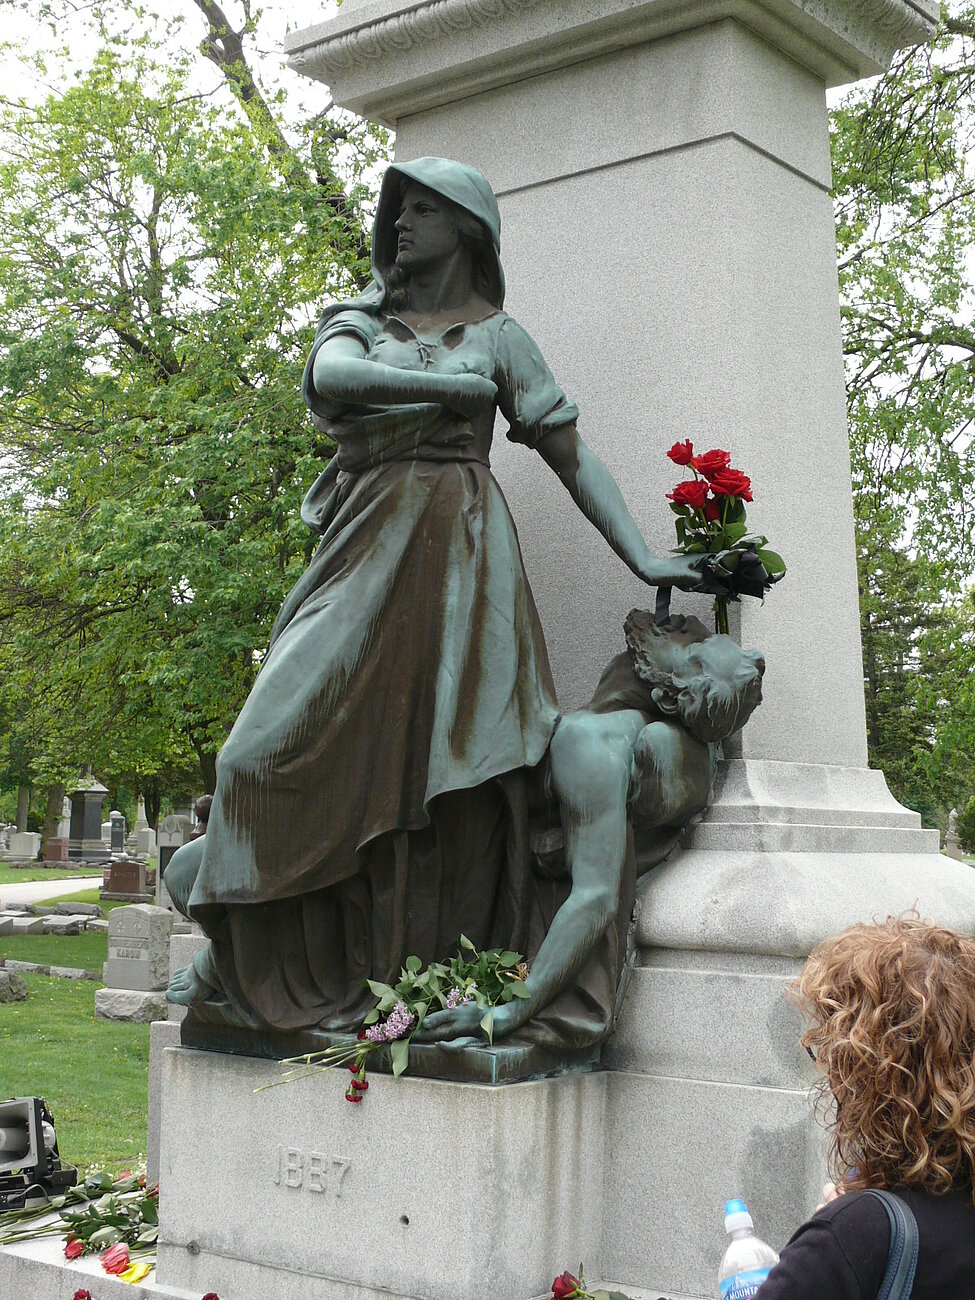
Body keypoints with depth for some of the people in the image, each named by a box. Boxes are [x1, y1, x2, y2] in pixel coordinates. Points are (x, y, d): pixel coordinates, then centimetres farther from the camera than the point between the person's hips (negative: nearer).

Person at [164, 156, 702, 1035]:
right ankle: (247, 955, 8)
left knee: (434, 755, -9)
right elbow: (333, 377, -6)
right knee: (299, 742, -4)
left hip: (452, 548, -3)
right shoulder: (361, 320, 18)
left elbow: (572, 455, 7)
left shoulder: (497, 335, 12)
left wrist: (643, 560, -1)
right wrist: (460, 388, -6)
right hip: (362, 547, 3)